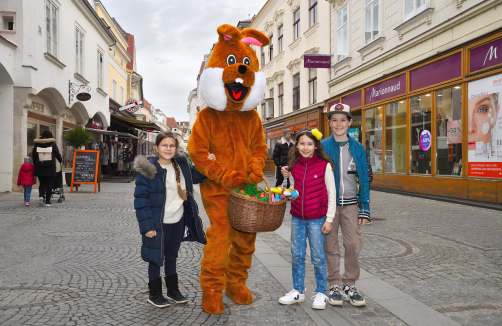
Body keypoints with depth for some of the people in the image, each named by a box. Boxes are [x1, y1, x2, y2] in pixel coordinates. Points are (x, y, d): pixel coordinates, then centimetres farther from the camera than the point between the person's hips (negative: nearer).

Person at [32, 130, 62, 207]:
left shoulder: (37, 144, 4)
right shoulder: (53, 144, -2)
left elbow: (34, 157, 7)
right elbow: (57, 154, 4)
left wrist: (35, 166, 15)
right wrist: (61, 160, 24)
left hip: (40, 168, 2)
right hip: (50, 168, -2)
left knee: (42, 183, 16)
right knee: (49, 184, 3)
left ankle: (41, 195, -10)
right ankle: (48, 202, 2)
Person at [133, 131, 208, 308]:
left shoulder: (181, 165, 3)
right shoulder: (148, 169, -14)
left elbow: (195, 177, 20)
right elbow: (141, 198, -15)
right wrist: (146, 225, -18)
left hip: (178, 221, 5)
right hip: (158, 224, -5)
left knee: (172, 256, 21)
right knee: (156, 258, 10)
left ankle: (173, 290, 36)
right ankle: (154, 294, 27)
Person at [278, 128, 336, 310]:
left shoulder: (324, 166, -7)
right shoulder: (294, 166, 6)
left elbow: (331, 194, -5)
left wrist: (329, 219, -7)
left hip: (316, 218, -4)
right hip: (297, 218, 4)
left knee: (317, 256, 5)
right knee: (297, 255, 11)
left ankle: (321, 292, 21)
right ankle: (298, 291, 26)